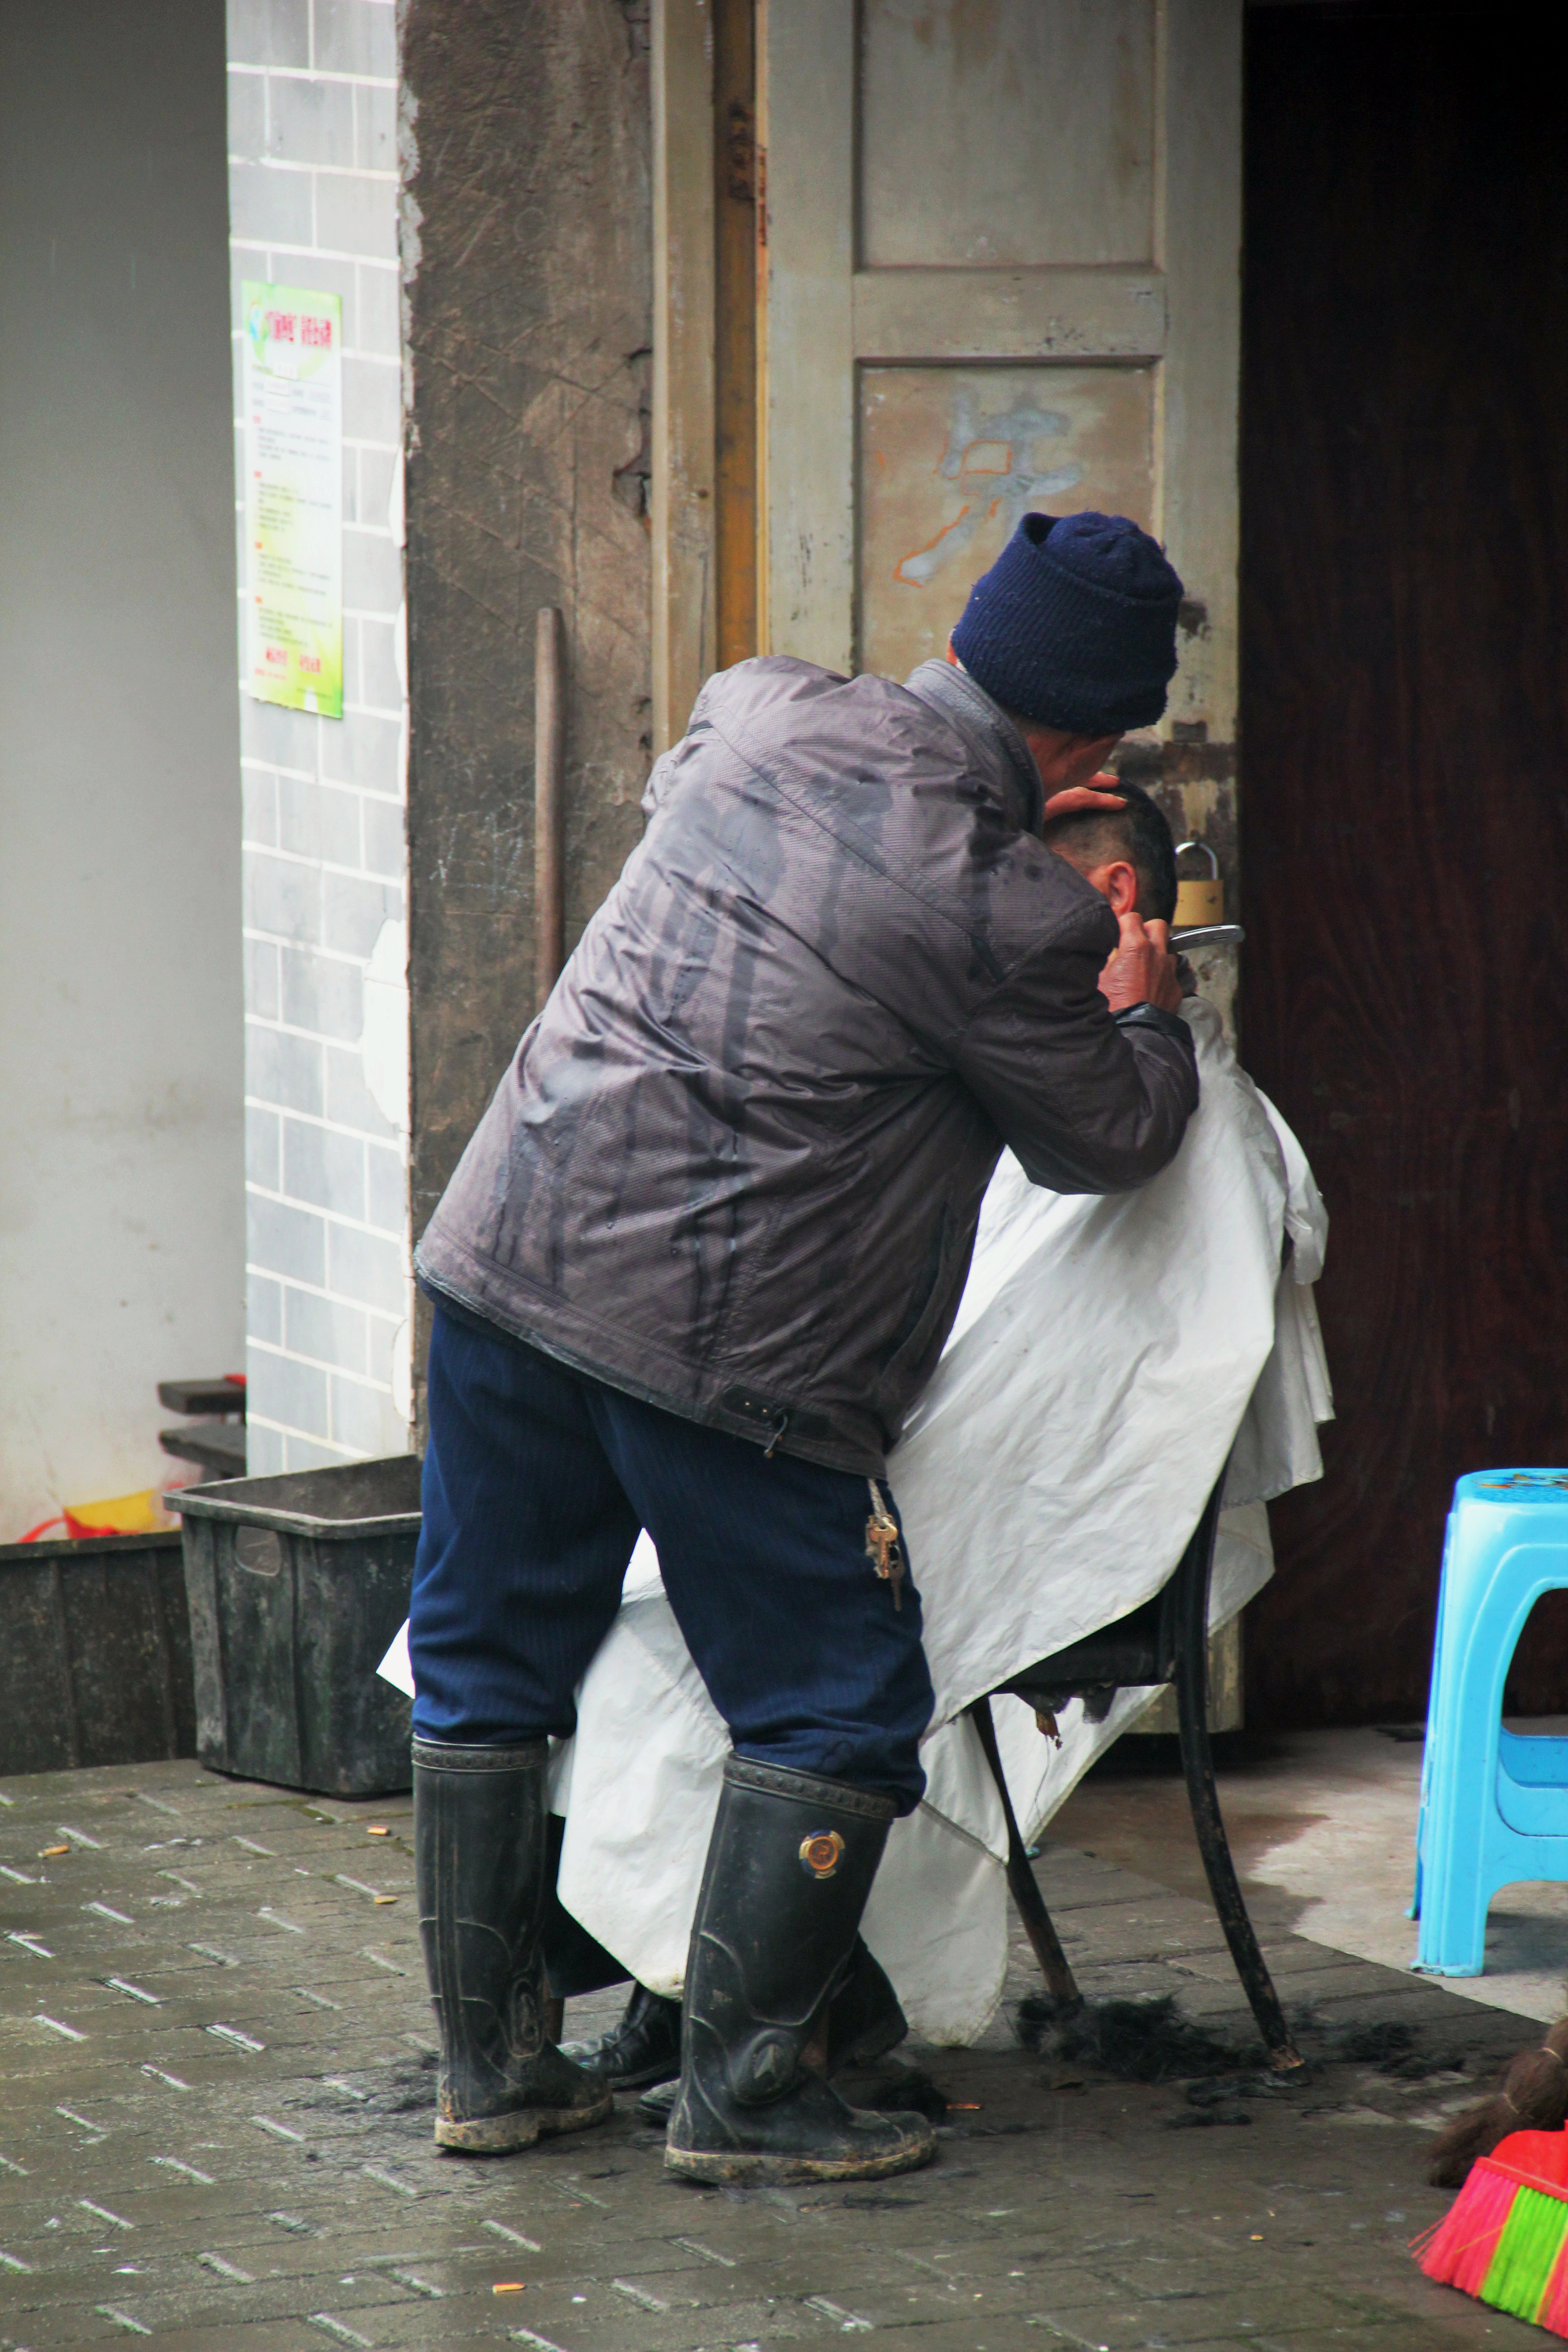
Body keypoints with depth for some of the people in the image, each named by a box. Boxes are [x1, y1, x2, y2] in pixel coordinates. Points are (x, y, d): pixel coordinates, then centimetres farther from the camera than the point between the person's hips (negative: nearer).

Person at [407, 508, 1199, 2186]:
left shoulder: (754, 715, 4)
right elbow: (1105, 1142, 3)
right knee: (834, 1718, 7)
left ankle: (487, 2064, 25)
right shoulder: (1014, 917, -14)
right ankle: (741, 2095, 10)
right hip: (724, 1347, -7)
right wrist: (1144, 1011, 25)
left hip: (508, 1250, 7)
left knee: (486, 1673, 16)